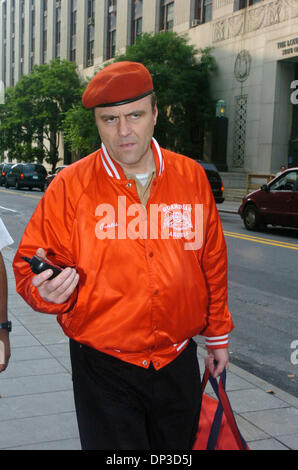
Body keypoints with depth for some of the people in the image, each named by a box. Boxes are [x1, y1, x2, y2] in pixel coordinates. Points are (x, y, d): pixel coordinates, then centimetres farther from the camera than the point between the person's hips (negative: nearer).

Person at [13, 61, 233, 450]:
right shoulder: (70, 186, -10)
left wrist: (218, 334, 14)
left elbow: (212, 262, 8)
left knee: (178, 448, 21)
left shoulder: (191, 177, -1)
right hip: (104, 370, -3)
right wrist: (45, 290, -30)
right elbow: (30, 263, -7)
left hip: (179, 364, 3)